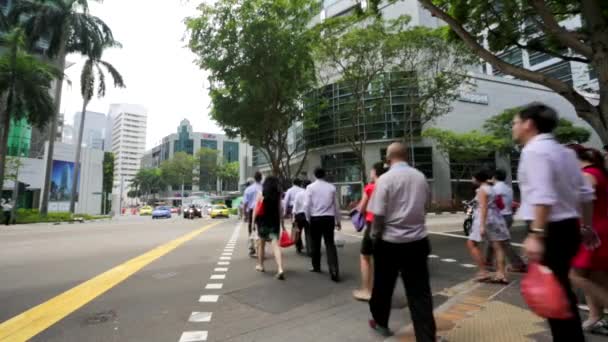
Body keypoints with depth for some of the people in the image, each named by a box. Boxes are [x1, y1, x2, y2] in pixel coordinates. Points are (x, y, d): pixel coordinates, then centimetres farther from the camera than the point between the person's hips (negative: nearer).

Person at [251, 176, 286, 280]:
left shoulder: (261, 195, -1)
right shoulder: (278, 196, 1)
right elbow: (280, 212, 1)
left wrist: (253, 222, 1)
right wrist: (282, 225, 8)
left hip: (263, 222, 0)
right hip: (275, 222, 0)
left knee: (261, 244, 19)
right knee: (276, 245, -5)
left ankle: (260, 265, 34)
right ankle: (280, 269, -19)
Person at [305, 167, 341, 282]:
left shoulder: (310, 187, -3)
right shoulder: (331, 187, 4)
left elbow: (307, 205, -6)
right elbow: (336, 205, 8)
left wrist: (308, 218, 8)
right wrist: (338, 221, 17)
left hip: (315, 218, -1)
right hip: (329, 218, 1)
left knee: (316, 244, 14)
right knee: (330, 244, 4)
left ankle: (316, 267, 29)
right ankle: (334, 270, -7)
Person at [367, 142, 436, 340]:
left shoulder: (385, 179, -13)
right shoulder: (420, 177, 3)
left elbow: (378, 214, -16)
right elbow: (425, 204, 12)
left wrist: (374, 236, -1)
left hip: (390, 242, -3)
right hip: (418, 241, 4)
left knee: (383, 286, 17)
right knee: (419, 291, 9)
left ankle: (380, 322, 36)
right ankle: (426, 336, 13)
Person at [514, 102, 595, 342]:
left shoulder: (534, 150, -15)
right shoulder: (564, 151, 14)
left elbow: (543, 196, -26)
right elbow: (585, 193, 18)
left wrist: (536, 234, -29)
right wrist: (586, 226, 26)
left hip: (550, 231, -10)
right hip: (568, 228, 10)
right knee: (561, 290, 22)